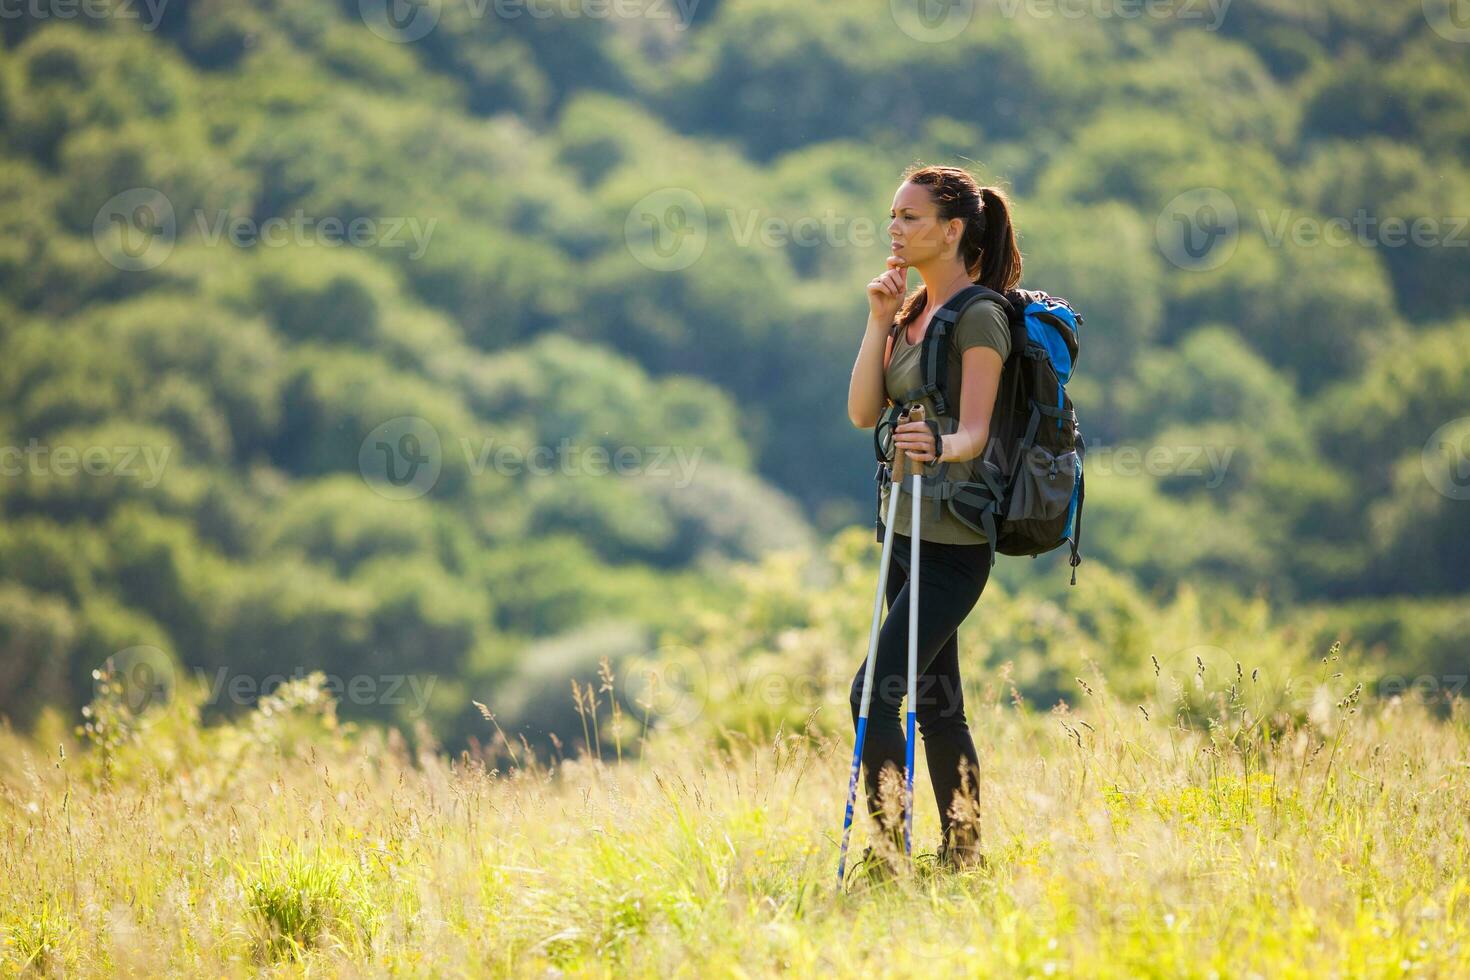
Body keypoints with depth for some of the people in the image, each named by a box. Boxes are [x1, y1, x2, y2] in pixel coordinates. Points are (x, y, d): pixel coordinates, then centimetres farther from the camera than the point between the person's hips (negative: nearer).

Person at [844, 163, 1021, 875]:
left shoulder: (978, 315, -11)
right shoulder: (914, 310, 14)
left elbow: (974, 432, -20)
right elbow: (863, 411, 8)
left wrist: (940, 446, -41)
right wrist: (879, 323, -1)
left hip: (953, 541, -9)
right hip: (907, 531, 9)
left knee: (875, 692, -17)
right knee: (936, 703, 11)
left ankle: (888, 851, -17)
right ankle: (962, 858, 16)